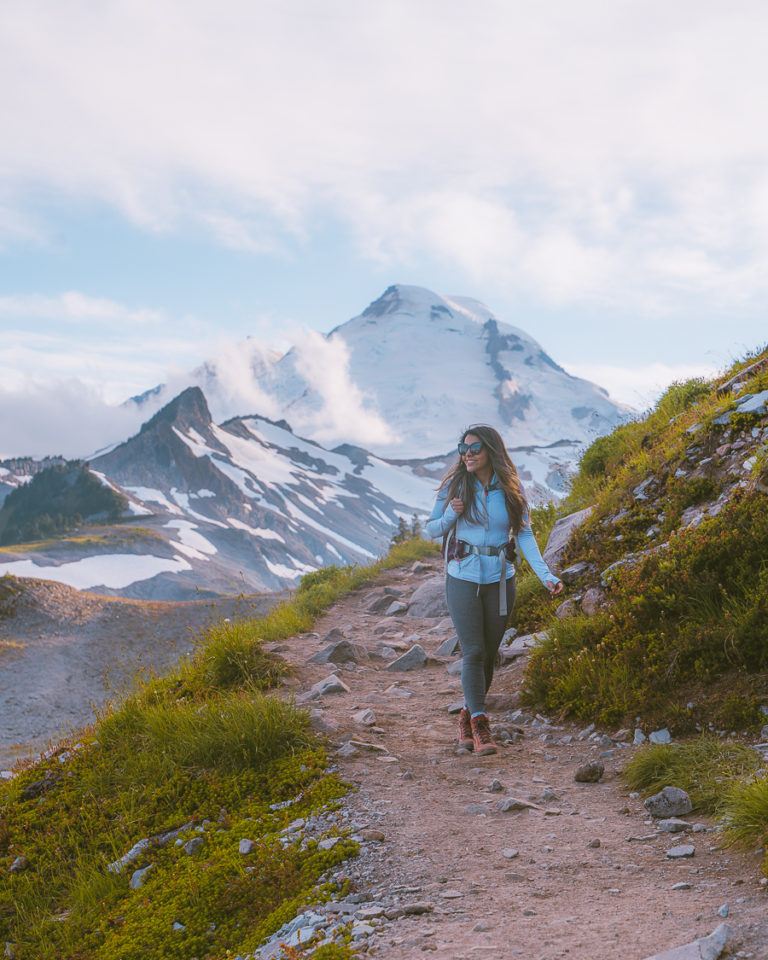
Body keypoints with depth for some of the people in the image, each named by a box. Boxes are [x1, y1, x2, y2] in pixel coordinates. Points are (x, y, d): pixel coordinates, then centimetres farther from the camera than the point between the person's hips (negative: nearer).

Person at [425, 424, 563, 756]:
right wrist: (451, 515, -17)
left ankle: (467, 716, 26)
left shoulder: (511, 489, 0)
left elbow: (525, 535, -3)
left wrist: (546, 576, -15)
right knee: (473, 651, -8)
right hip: (462, 579, -2)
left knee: (489, 653, 9)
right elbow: (432, 530, 5)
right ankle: (479, 725, -5)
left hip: (500, 581, 2)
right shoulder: (454, 485, -3)